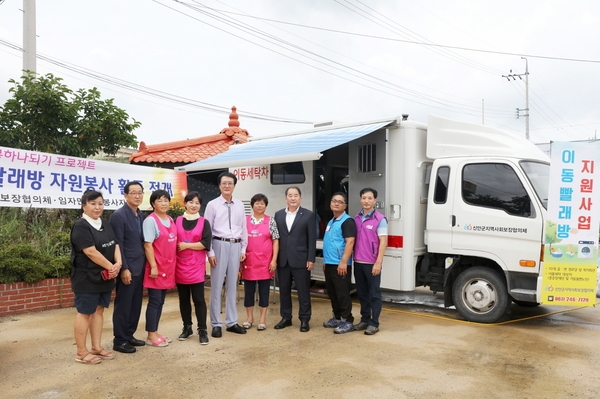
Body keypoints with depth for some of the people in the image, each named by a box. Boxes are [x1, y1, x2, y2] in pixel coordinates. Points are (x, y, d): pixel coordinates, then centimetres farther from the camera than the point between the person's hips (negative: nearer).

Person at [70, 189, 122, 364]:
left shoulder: (105, 225, 11)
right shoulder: (81, 226, -13)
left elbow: (115, 245, 5)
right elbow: (91, 252, -20)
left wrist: (118, 263, -13)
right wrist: (111, 267, -15)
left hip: (105, 276, 8)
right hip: (86, 278, -7)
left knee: (99, 310, 13)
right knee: (85, 312, 1)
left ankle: (97, 347, 22)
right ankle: (81, 352, 10)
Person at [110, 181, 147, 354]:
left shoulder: (141, 216, 11)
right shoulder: (118, 215, -12)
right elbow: (118, 245, -15)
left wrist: (145, 264, 10)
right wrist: (124, 268, -18)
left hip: (140, 267, 8)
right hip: (128, 268, -7)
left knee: (135, 304, 14)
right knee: (123, 305, 2)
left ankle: (129, 335, 25)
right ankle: (119, 340, 13)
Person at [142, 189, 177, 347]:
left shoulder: (171, 220, 11)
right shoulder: (150, 220, -10)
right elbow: (147, 245, -14)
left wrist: (172, 266, 13)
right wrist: (153, 266, -17)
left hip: (168, 267, 7)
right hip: (156, 267, -7)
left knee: (160, 301, 12)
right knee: (154, 301, 0)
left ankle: (155, 332, 20)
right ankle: (151, 335, 9)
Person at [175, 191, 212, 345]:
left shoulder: (204, 222, 2)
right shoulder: (177, 221, 6)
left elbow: (205, 243, -8)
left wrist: (186, 245, -11)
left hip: (197, 266, -2)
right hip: (180, 266, 2)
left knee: (198, 299, -2)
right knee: (183, 299, 11)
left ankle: (202, 330, 5)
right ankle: (187, 327, 23)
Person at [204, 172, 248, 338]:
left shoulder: (239, 205, 8)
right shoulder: (212, 205, -2)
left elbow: (243, 228, 11)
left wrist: (243, 249, 7)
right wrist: (210, 252, -9)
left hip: (236, 246, 4)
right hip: (219, 245, -3)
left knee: (232, 285, 11)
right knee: (217, 285, 2)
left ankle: (232, 322, 21)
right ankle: (216, 324, 12)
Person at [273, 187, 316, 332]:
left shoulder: (308, 215, -1)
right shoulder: (278, 215, 9)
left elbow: (312, 239, -3)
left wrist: (311, 259, -9)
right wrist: (274, 258, 3)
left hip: (300, 259, -3)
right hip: (282, 259, 4)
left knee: (303, 291, 3)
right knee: (284, 290, 11)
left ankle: (304, 320, 14)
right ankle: (286, 317, 24)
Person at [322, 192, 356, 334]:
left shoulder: (347, 221, -10)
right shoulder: (331, 222, 18)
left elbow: (350, 242, -19)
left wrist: (343, 262, -24)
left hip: (340, 265, -9)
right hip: (329, 264, 9)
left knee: (342, 294, -3)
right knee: (332, 293, 14)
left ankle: (347, 321, 5)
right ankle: (337, 317, 26)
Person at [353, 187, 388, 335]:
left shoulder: (380, 219, -8)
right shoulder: (356, 218, 8)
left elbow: (383, 242, -11)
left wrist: (378, 263, -17)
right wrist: (352, 258, 7)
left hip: (372, 263, -5)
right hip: (358, 262, 5)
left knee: (374, 294, 4)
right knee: (362, 293, 14)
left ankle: (374, 323, 12)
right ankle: (364, 319, 25)